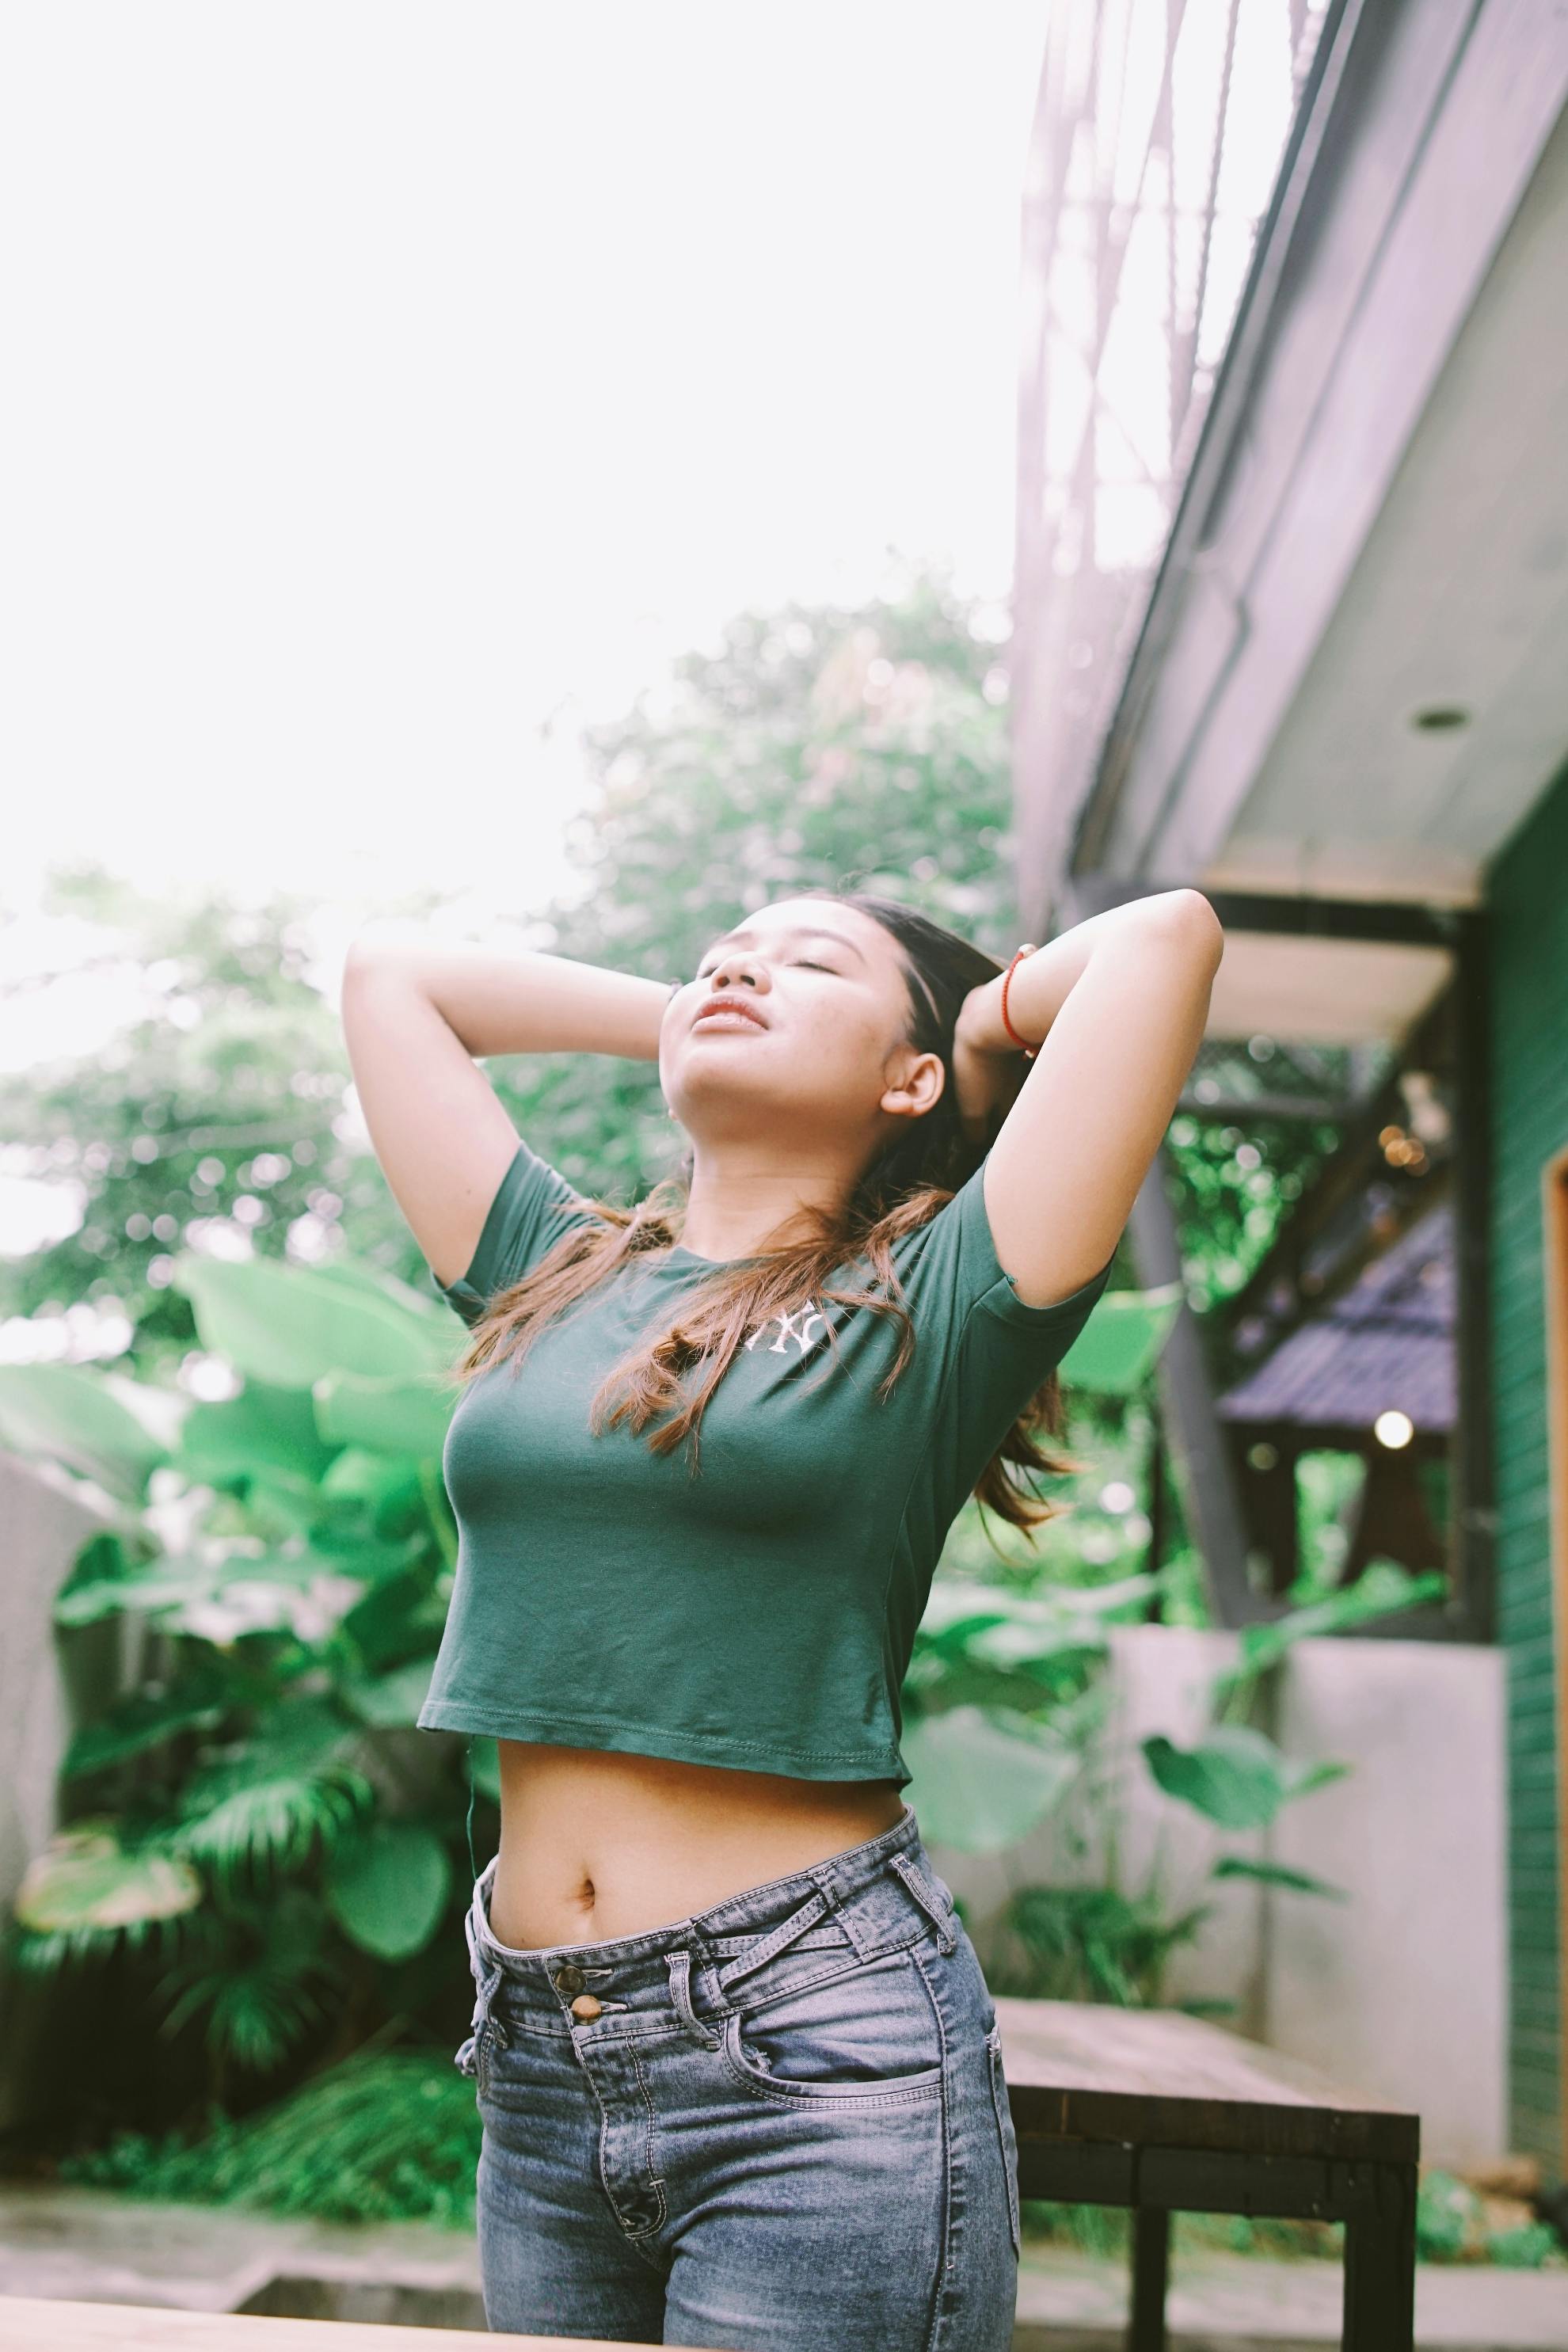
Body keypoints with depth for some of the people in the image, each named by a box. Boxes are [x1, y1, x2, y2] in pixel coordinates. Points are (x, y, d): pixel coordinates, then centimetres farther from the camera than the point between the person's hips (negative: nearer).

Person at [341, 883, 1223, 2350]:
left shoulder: (927, 1311, -2)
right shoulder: (556, 1275, 12)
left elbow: (1168, 934, -9)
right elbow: (389, 967, 20)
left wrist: (992, 1022, 10)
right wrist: (683, 1018, 18)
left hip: (819, 2045, -4)